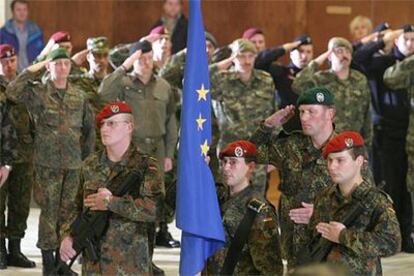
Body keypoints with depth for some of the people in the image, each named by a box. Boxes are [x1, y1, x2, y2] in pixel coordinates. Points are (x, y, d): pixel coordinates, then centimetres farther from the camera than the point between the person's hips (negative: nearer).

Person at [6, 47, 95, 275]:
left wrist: (88, 156, 11)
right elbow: (12, 92, -20)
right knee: (49, 211, -2)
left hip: (73, 163, 4)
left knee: (67, 211, 7)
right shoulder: (37, 92, -2)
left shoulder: (79, 96, 8)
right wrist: (35, 68, -14)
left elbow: (89, 128, 16)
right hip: (47, 163, -3)